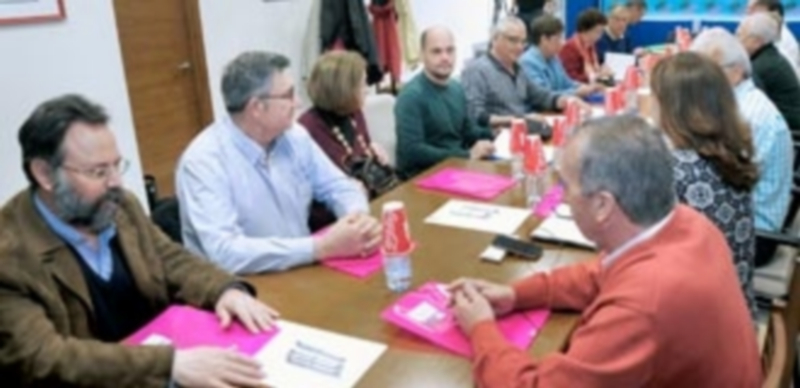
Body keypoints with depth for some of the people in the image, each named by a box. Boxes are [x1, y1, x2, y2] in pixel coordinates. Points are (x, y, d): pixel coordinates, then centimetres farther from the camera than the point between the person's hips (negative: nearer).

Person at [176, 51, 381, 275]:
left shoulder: (294, 136, 1)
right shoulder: (203, 161, -19)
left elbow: (339, 187, 10)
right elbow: (225, 253, -28)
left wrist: (359, 217, -13)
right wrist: (322, 247, -31)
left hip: (302, 273, 7)